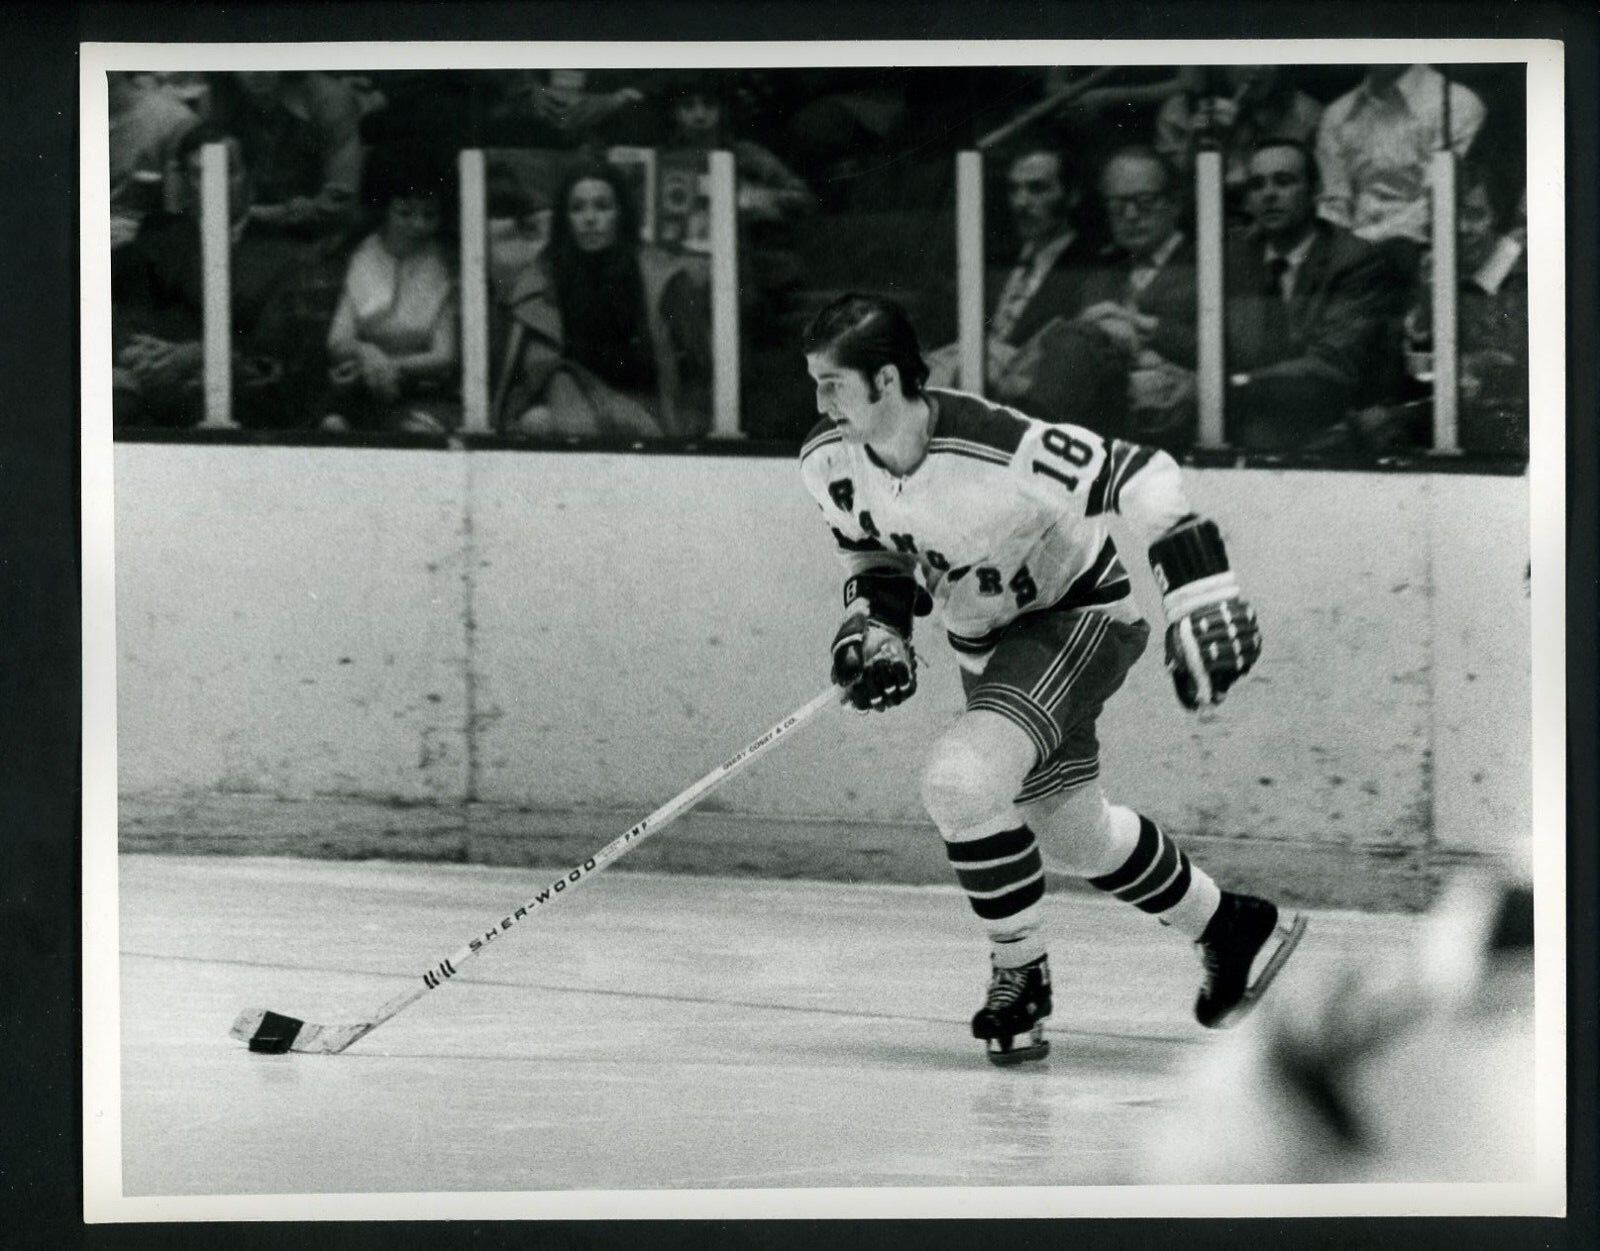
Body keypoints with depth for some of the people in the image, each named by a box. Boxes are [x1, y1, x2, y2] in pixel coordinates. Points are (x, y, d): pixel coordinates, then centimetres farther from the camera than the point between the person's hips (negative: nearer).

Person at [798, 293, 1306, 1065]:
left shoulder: (998, 450, -35)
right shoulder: (829, 465, -14)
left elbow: (1141, 478, -29)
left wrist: (1200, 597, -33)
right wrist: (874, 627, -9)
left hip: (1078, 620, -8)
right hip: (985, 644, 8)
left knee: (960, 781, -26)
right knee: (1072, 832, 19)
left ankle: (1019, 975, -6)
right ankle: (1232, 930, 41)